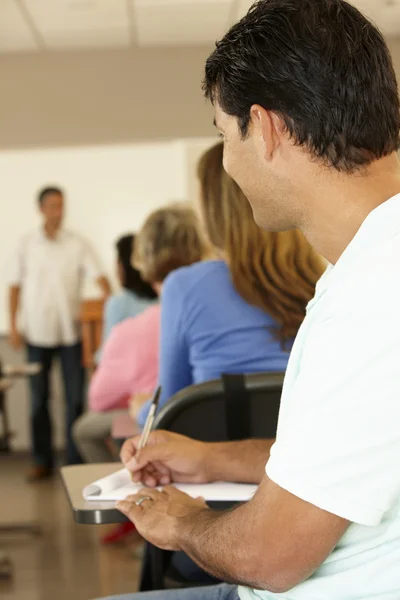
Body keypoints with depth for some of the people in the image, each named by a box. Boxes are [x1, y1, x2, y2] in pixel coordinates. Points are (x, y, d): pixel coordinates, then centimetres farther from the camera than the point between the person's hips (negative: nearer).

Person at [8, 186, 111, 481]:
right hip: (37, 332, 1)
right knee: (39, 399, 7)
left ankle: (76, 460, 10)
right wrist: (13, 326, 1)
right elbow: (15, 287, 7)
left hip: (70, 332, -1)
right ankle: (42, 461, 17)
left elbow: (99, 276, -8)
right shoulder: (27, 245, 4)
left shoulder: (77, 244, 0)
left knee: (76, 398, 0)